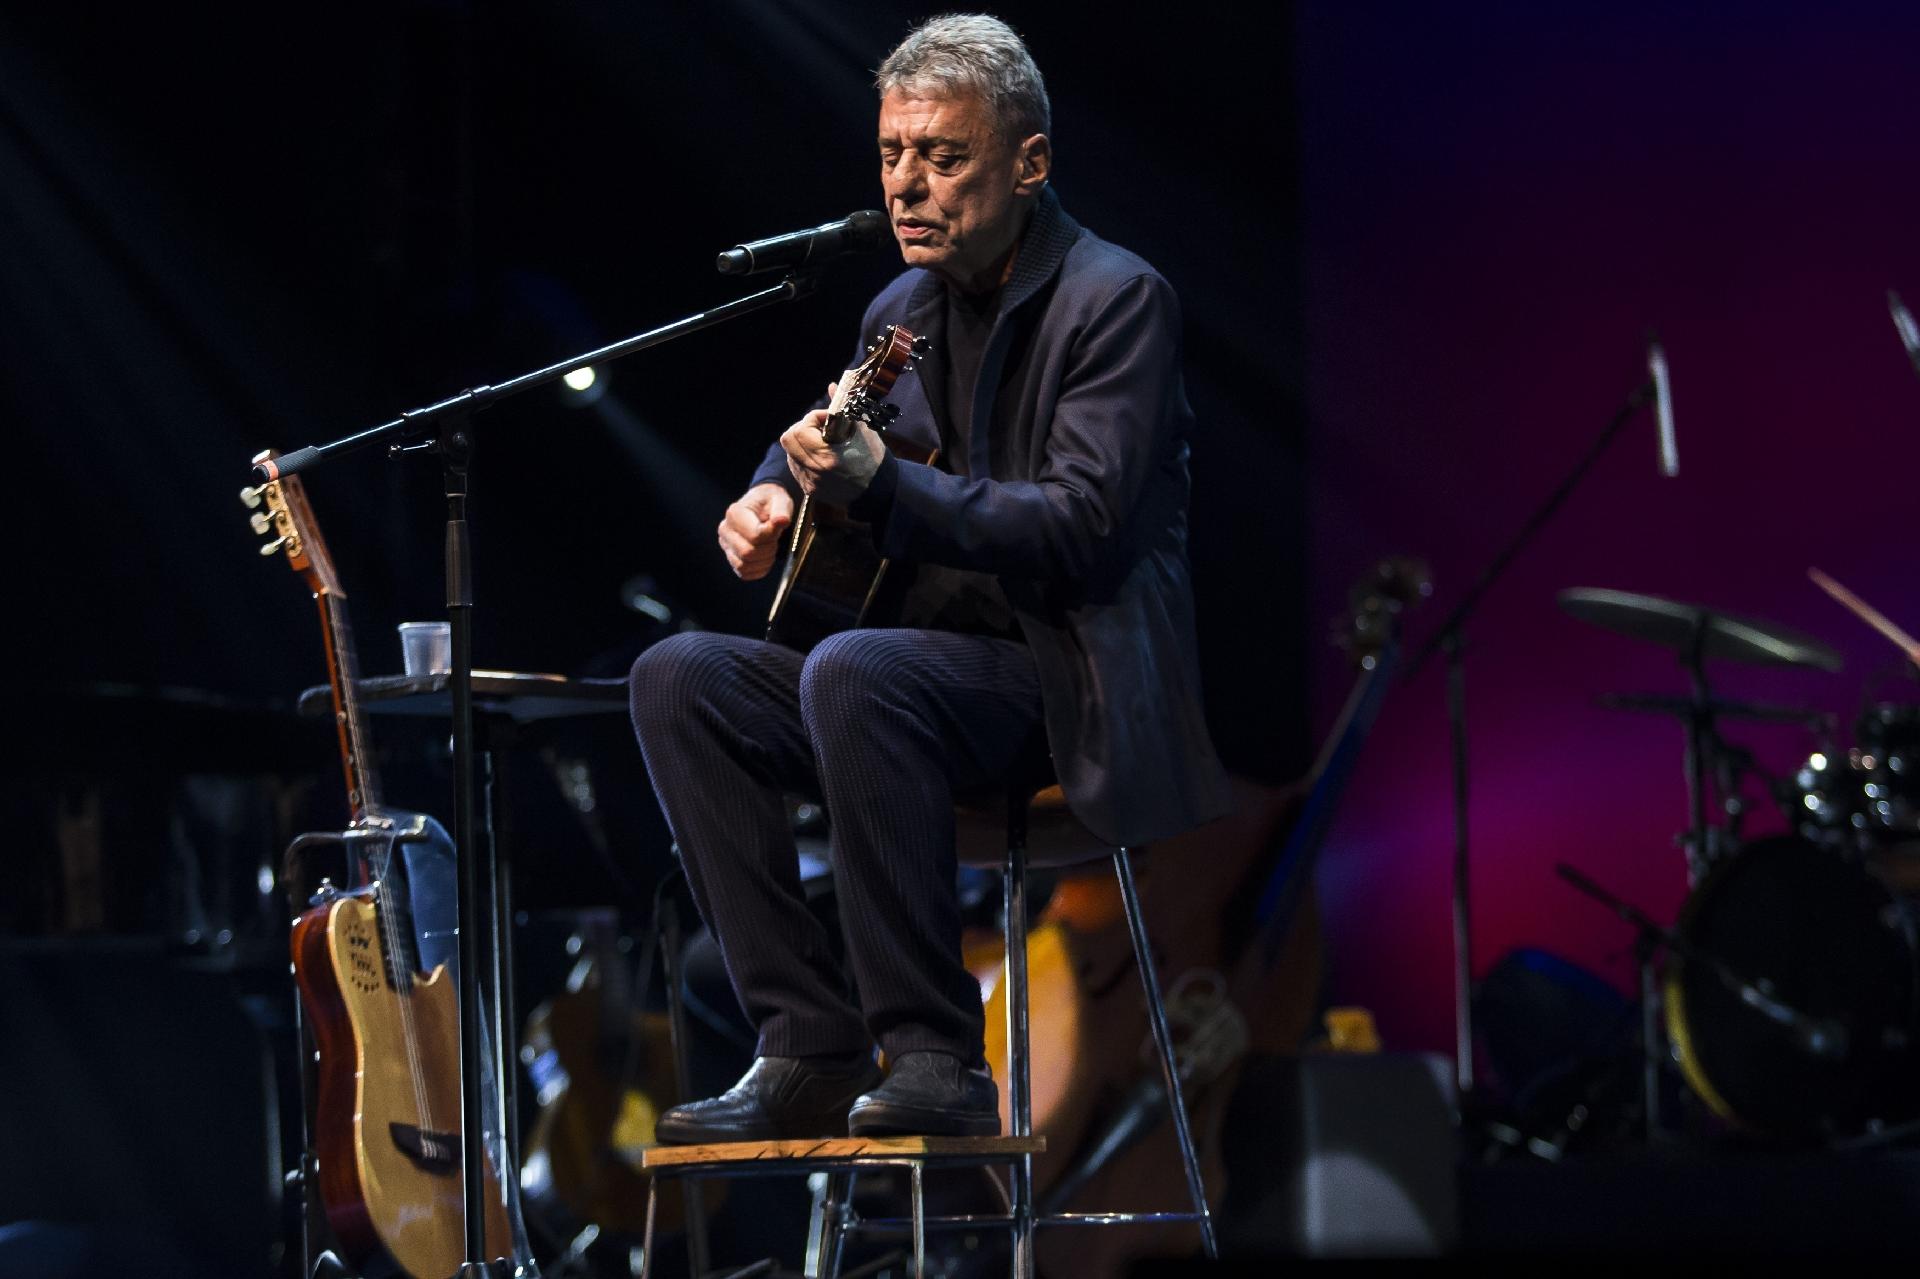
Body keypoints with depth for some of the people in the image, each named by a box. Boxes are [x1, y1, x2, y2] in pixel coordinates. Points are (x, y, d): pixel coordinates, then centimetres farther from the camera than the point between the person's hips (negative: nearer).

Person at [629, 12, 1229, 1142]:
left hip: (1071, 687, -8)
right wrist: (771, 498, 6)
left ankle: (938, 1062, -29)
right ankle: (811, 1052, -14)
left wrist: (882, 487, -31)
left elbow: (1081, 530, -20)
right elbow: (816, 451, 31)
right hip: (938, 654, 8)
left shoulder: (1116, 300, -9)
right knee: (679, 678, -10)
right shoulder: (902, 311, 14)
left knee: (852, 675, -34)